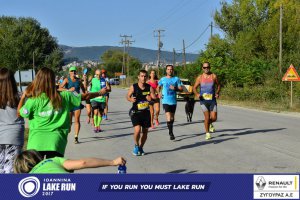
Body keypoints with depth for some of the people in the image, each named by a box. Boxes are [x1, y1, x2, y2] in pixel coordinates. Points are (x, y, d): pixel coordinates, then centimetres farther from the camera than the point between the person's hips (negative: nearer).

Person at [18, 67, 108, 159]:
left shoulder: (34, 100, -4)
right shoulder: (64, 97, 4)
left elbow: (20, 113, 6)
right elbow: (84, 96, 15)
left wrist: (23, 97, 18)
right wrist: (100, 93, 30)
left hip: (36, 142, -1)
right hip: (55, 141, 2)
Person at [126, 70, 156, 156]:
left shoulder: (149, 87, -1)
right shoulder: (133, 87, -7)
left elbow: (155, 98, 3)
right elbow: (127, 96, 4)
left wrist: (151, 98, -19)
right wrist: (131, 99, -18)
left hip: (146, 112, 4)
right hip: (136, 112, -3)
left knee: (145, 131, 11)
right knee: (137, 130, -20)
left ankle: (141, 147, 33)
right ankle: (136, 146, 8)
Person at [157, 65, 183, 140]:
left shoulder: (176, 79, 3)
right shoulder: (163, 79, 4)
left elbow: (181, 89, 1)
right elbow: (158, 87, 20)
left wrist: (175, 88, -17)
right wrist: (159, 93, 2)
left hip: (173, 101, 2)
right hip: (166, 101, -2)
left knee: (172, 118, 14)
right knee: (169, 118, -15)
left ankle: (170, 131, 34)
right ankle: (171, 133, -9)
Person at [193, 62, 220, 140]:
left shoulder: (214, 76, 2)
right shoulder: (200, 77, 0)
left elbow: (218, 85, 14)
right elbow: (194, 88, 5)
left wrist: (217, 93, -3)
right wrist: (197, 94, -15)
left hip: (212, 100, 1)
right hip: (203, 100, -1)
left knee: (214, 118, -2)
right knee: (207, 117, -7)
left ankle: (210, 123, 34)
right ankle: (207, 133, 10)